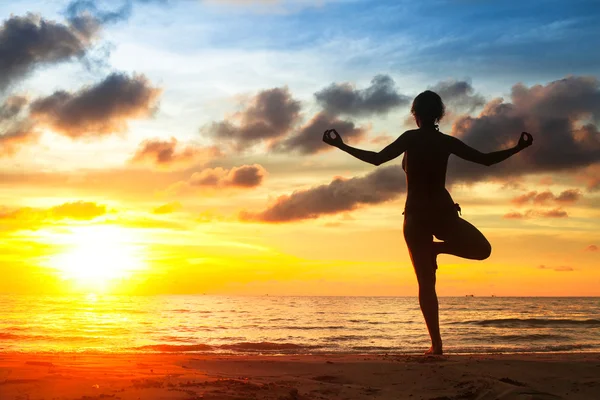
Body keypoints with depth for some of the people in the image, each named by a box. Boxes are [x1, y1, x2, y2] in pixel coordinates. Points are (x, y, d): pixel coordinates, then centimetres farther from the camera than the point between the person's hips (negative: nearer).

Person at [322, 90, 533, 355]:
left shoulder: (411, 138, -4)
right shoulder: (447, 142, 4)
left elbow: (376, 159, -9)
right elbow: (486, 159, 9)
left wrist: (341, 146, -2)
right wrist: (517, 149, 22)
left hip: (416, 216, -1)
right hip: (443, 212, 1)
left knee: (426, 282, 4)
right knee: (482, 249, 23)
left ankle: (436, 344, -6)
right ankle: (438, 247, -1)